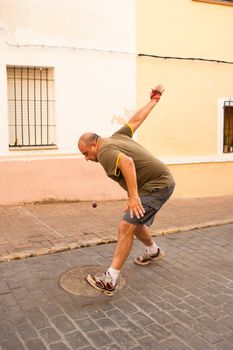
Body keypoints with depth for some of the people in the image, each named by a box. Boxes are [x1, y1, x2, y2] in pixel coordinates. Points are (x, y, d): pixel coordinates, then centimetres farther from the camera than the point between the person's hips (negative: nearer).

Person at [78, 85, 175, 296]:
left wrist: (133, 196, -41)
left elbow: (127, 161, -38)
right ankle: (154, 252, 49)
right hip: (161, 183, 10)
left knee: (126, 227, -19)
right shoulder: (118, 136, 10)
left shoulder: (105, 152, -18)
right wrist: (154, 100, 33)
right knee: (135, 224, 24)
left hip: (157, 186, -10)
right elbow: (137, 119, 19)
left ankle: (110, 280, -20)